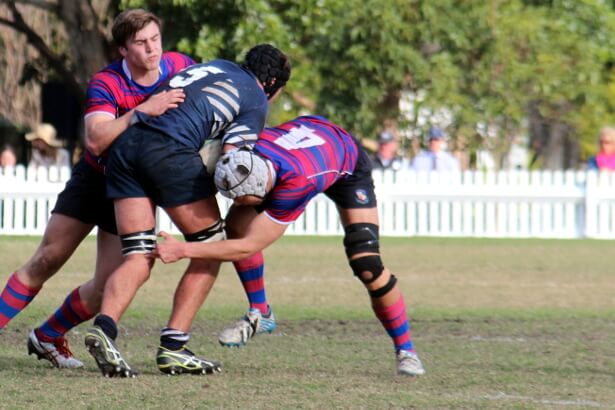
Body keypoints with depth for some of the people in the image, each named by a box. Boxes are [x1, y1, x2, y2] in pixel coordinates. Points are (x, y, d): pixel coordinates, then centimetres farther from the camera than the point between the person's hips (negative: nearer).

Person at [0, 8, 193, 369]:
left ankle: (48, 337, 17)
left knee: (106, 288, -5)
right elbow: (96, 139, -37)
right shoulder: (105, 84, -21)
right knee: (46, 261, -5)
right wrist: (143, 110, -46)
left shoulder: (181, 66, -11)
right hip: (95, 178, -2)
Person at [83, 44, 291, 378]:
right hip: (170, 150, -7)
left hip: (125, 145, 7)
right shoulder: (257, 101, 10)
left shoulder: (218, 66, 30)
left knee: (138, 258, 4)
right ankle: (173, 347, 3)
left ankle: (104, 327, -22)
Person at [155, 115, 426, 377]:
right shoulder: (244, 152, -34)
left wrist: (184, 250, -42)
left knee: (367, 265, -19)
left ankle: (405, 350, -1)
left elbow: (249, 247, -42)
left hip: (348, 164, -6)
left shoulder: (296, 182, -49)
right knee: (238, 224, -15)